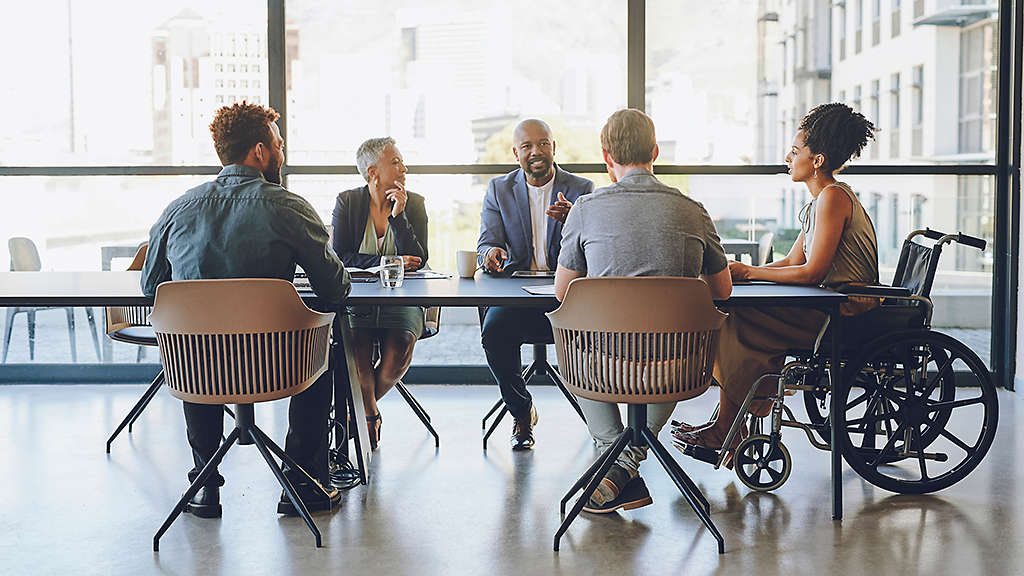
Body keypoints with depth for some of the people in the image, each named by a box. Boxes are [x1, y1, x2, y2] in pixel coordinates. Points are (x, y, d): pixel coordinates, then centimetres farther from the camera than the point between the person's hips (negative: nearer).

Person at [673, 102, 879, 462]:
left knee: (744, 325, -14)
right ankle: (728, 426, 0)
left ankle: (727, 431, -4)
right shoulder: (822, 200, 16)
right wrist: (738, 273, 1)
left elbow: (812, 272, -21)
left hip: (846, 316, -10)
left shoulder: (833, 197, -15)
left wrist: (749, 273, -13)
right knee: (742, 317, 1)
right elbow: (791, 262, 15)